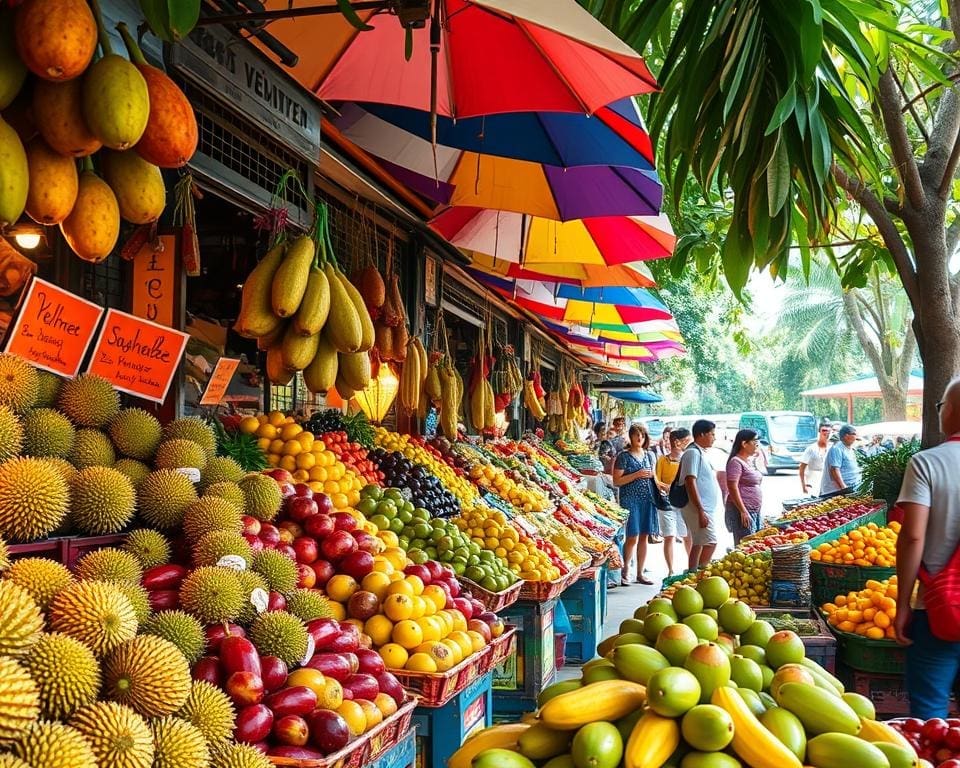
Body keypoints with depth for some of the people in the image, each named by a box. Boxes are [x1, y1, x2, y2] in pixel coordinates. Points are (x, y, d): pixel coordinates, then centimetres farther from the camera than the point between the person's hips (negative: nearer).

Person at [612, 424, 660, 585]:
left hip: (647, 500, 5)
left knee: (644, 537, 6)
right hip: (630, 500, -5)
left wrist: (652, 475, 1)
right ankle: (624, 573, 2)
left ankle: (640, 574, 14)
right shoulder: (623, 456, -4)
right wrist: (637, 475, -16)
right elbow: (616, 481, -9)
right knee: (632, 537, -9)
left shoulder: (649, 455, 13)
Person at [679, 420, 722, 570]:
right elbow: (690, 482, -20)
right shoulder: (693, 452, -13)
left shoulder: (701, 452, 17)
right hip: (698, 508, -10)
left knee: (698, 545, 11)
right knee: (711, 543, -15)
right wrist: (701, 511, -23)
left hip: (705, 508, 10)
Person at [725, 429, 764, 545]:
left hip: (756, 510, 9)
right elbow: (732, 488, -18)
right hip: (742, 510, -9)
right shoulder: (736, 462, -11)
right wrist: (743, 511, -21)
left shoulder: (751, 460, 16)